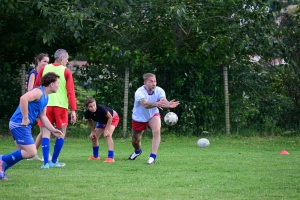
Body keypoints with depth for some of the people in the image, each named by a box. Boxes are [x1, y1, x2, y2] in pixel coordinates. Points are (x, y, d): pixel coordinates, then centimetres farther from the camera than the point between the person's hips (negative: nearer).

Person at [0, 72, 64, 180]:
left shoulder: (46, 97, 17)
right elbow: (23, 98, -32)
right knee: (31, 152, -11)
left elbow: (42, 116, 24)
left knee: (24, 153, 16)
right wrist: (25, 118, -27)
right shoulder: (38, 92, -15)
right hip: (19, 124, -10)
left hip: (24, 126, 10)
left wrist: (53, 130, 18)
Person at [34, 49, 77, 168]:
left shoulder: (44, 69, 7)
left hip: (46, 105, 2)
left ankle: (46, 162, -10)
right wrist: (73, 110, -6)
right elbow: (71, 92, -7)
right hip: (61, 105, -2)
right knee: (61, 134, 12)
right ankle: (54, 161, 13)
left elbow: (35, 88, 11)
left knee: (46, 133, 1)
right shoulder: (66, 72, -1)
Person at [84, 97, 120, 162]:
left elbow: (110, 117, -27)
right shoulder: (87, 113, -26)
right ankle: (95, 156, 29)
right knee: (93, 137, 6)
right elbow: (89, 121, -1)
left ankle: (111, 157, -28)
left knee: (108, 135, -27)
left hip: (113, 118, -6)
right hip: (102, 121, 6)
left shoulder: (101, 108, -41)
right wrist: (93, 131, -6)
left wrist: (106, 130, -27)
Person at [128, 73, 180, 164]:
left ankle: (152, 157, -23)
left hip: (153, 115, 1)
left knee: (157, 131, -29)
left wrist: (168, 104, -63)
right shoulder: (139, 92, -29)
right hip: (139, 117, -1)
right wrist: (156, 104, -69)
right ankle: (137, 151, 49)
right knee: (135, 141, 11)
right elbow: (145, 104, -48)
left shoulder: (159, 91, -19)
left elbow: (164, 101, -38)